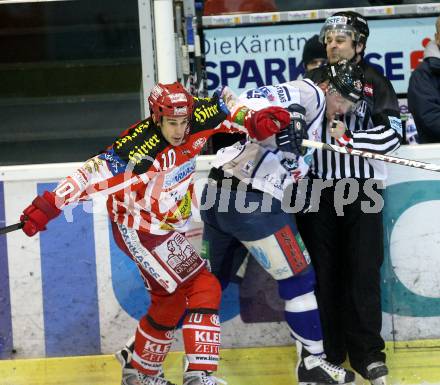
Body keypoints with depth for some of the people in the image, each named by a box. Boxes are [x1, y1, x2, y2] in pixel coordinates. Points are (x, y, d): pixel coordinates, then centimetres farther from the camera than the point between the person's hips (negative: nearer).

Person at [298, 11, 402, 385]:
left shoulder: (375, 83, 3)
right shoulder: (312, 82, 10)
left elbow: (392, 133, -5)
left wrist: (349, 137, -15)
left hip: (360, 190, -2)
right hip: (317, 189, 2)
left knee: (363, 270, -3)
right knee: (323, 270, 4)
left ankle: (368, 354, 3)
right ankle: (327, 351, 11)